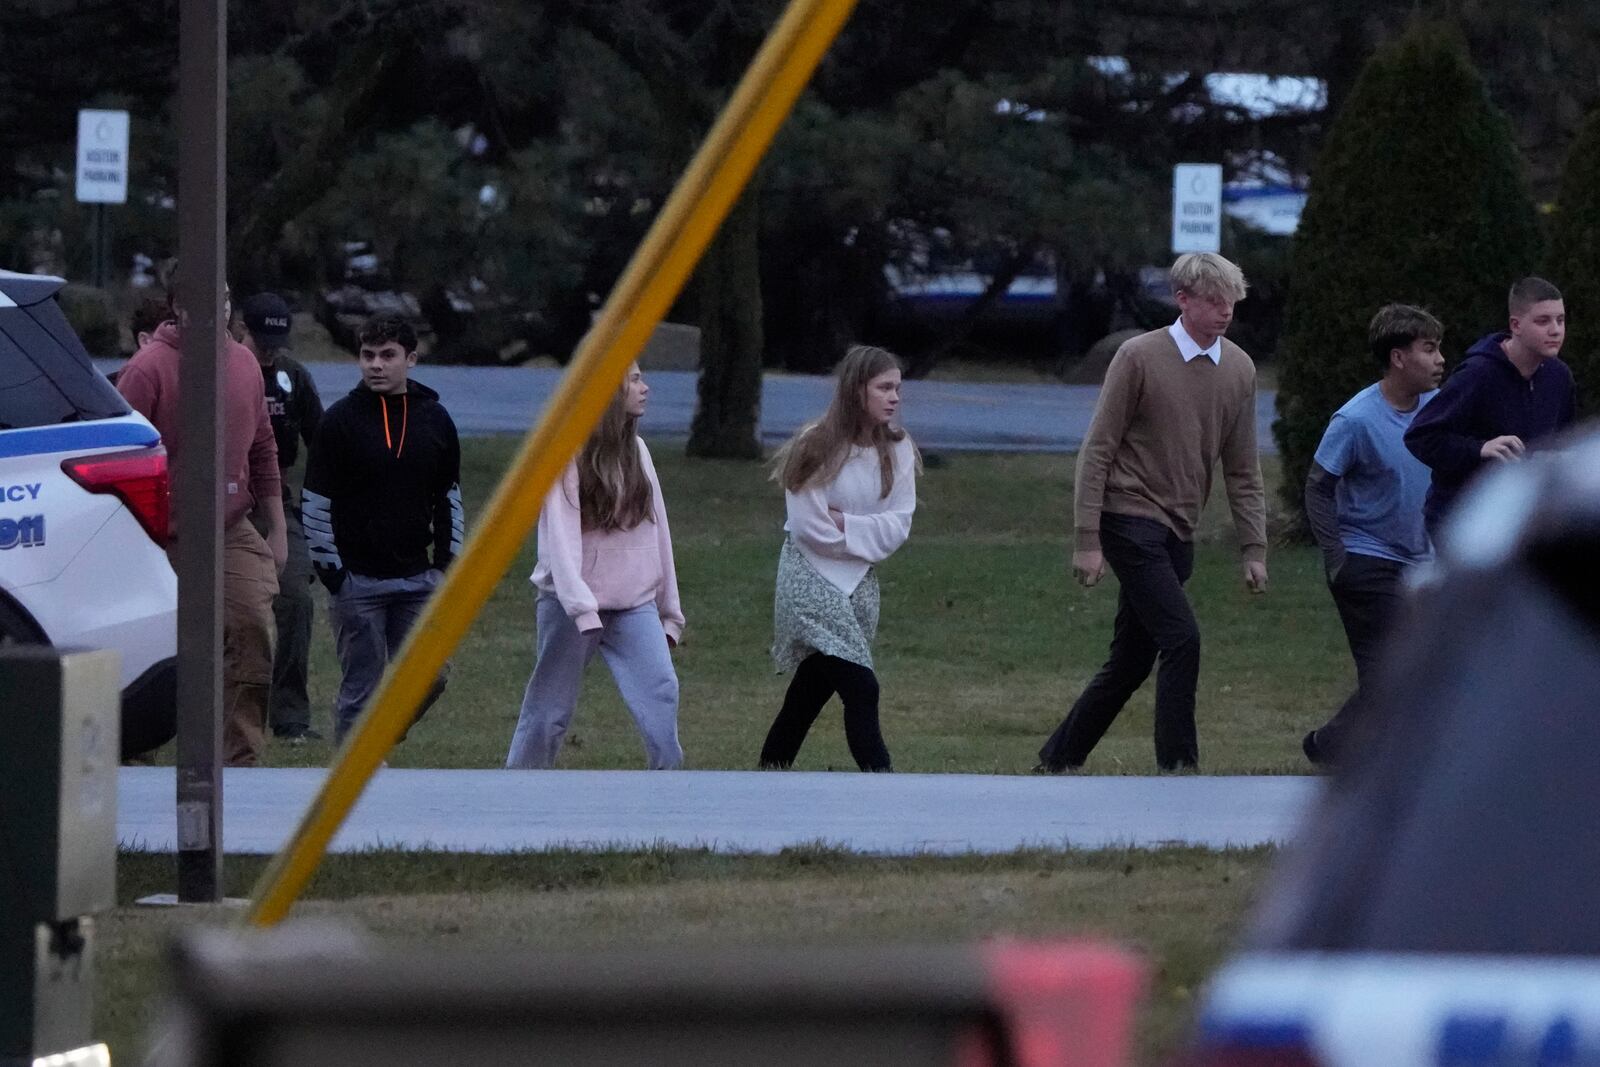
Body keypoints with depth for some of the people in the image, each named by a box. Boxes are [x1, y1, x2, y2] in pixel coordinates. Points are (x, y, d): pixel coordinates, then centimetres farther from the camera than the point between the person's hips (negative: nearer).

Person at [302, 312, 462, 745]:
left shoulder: (435, 420, 7)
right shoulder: (340, 419, -4)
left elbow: (449, 498, 17)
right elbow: (315, 502, -3)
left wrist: (447, 562, 9)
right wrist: (329, 568, -8)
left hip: (418, 577, 4)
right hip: (356, 579, -4)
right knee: (362, 689, -3)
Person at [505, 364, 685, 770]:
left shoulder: (636, 450, 9)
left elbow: (656, 531, 13)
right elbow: (560, 537, -15)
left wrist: (670, 610, 13)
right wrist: (581, 609, -25)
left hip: (634, 603, 4)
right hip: (574, 603, -4)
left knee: (660, 691, -14)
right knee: (550, 708, 3)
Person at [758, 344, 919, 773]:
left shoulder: (897, 451, 2)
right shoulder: (818, 447, -13)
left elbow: (898, 526, -4)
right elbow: (809, 527, -14)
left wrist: (845, 524, -16)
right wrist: (868, 533, -6)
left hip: (861, 583, 6)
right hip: (812, 579, -6)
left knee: (811, 691, 12)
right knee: (861, 690, -15)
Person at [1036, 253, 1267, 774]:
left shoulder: (1239, 369, 7)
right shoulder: (1139, 358, -9)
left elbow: (1242, 470, 13)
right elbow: (1097, 451, -7)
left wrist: (1254, 548, 6)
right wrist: (1087, 539, -12)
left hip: (1177, 534, 6)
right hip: (1131, 520, -6)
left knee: (1130, 663, 9)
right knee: (1181, 639, -18)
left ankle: (1056, 761, 21)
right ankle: (1178, 767, -12)